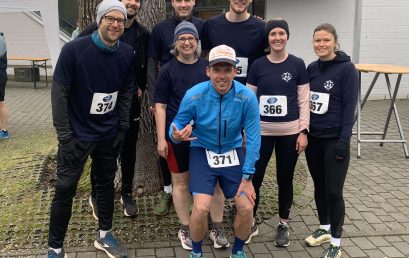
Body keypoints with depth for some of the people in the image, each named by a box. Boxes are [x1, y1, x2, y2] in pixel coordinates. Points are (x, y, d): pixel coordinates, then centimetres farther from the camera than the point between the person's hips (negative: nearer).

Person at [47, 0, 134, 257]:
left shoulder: (127, 53, -4)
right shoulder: (74, 49, -16)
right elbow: (59, 92, -14)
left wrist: (123, 126, 4)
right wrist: (64, 134, -15)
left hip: (110, 135, 4)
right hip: (77, 134, -4)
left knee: (106, 184, 16)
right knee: (65, 190, 2)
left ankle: (104, 235, 34)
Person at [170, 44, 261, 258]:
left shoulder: (247, 97, -18)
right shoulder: (194, 95, -19)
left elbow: (253, 138, -12)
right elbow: (177, 125, -6)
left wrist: (247, 177, -13)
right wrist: (176, 136, -32)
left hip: (233, 152, 2)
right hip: (202, 152, -1)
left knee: (246, 207, -6)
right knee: (201, 208, -16)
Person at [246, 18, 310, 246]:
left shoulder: (297, 65, -1)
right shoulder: (258, 65, 1)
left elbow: (304, 101, 0)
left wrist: (304, 131, -7)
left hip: (290, 132, 0)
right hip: (262, 132, 1)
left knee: (285, 180, 10)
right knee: (253, 179, 1)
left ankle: (284, 225, 27)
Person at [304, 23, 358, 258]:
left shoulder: (347, 68, -9)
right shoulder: (311, 68, 6)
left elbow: (350, 106, -11)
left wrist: (344, 140, -16)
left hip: (334, 139, -5)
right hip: (313, 137, 5)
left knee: (333, 191, -2)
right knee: (319, 186, 15)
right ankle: (324, 228, 33)